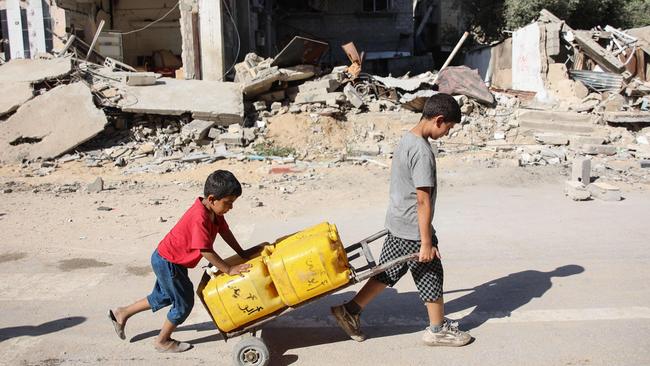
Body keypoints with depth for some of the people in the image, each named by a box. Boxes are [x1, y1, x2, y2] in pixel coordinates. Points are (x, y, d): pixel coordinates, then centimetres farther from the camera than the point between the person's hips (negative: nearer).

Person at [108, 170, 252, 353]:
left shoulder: (214, 211, -6)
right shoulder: (200, 217, -33)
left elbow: (225, 232, 6)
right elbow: (206, 251, -32)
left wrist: (242, 254, 7)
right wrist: (229, 269, -26)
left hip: (167, 259, 10)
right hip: (167, 262, -10)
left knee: (164, 297, 26)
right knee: (184, 303, 4)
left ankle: (122, 313, 41)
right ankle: (162, 341, 26)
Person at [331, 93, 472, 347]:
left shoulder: (406, 139, 7)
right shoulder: (422, 151, -23)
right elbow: (423, 200, -23)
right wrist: (426, 242, -19)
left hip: (397, 224, 9)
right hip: (413, 230, -9)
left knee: (388, 272, 17)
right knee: (431, 276, 8)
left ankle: (350, 310, 22)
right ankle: (437, 329, 25)